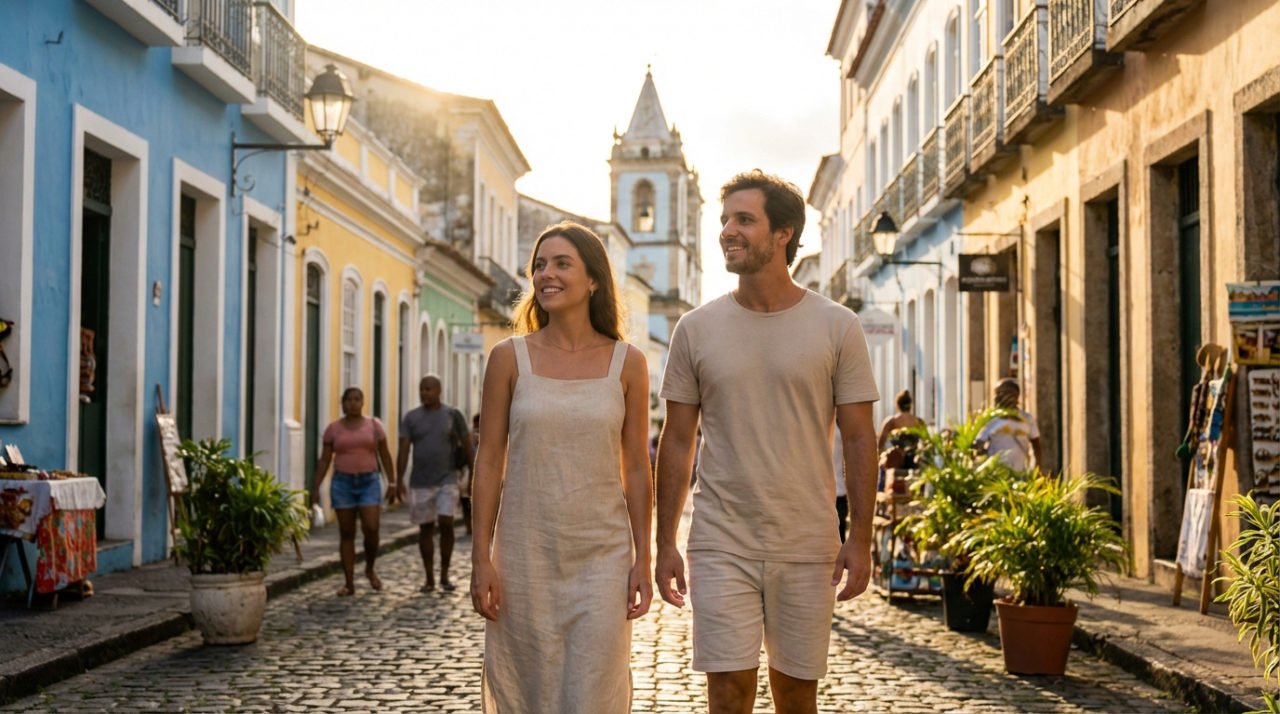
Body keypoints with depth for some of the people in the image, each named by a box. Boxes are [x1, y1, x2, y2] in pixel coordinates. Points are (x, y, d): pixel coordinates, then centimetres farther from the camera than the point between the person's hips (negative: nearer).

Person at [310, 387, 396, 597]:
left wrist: (392, 483, -1)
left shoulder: (374, 424, 1)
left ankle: (370, 569, 14)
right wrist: (315, 488, -2)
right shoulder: (333, 429, 2)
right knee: (346, 534, 1)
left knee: (371, 530, -12)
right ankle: (349, 583, 6)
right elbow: (324, 460, 4)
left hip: (369, 483, 0)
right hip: (343, 484, 1)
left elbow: (385, 455, 4)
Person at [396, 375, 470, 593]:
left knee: (446, 524, -13)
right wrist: (400, 480, -12)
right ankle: (429, 578, 14)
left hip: (447, 481, -1)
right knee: (425, 528, 5)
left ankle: (444, 575, 2)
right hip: (420, 483, 2)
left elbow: (468, 447, 1)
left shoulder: (453, 415, -2)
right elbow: (403, 450, -4)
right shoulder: (411, 417, 1)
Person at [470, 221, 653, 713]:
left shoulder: (627, 363, 1)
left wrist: (642, 560, 0)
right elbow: (489, 462, 1)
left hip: (601, 555, 0)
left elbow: (636, 469, 4)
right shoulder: (509, 358, 0)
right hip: (525, 553, 0)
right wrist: (481, 558, -3)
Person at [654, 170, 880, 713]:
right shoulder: (696, 329, 2)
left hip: (807, 546, 0)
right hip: (721, 545, 0)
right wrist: (664, 543, 3)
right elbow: (677, 441, 6)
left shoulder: (836, 327, 0)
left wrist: (860, 538, -4)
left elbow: (858, 438, 1)